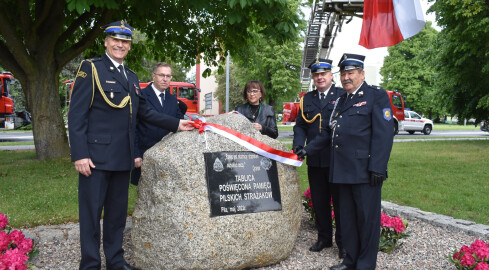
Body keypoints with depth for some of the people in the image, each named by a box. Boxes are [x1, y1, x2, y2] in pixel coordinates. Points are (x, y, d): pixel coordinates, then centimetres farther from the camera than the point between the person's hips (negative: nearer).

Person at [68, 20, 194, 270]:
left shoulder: (131, 77, 17)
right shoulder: (91, 69, -4)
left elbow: (144, 112, 21)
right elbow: (77, 114, -10)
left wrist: (176, 124, 13)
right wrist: (79, 155, -17)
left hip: (122, 157, 7)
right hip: (96, 155, -6)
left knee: (117, 211, 14)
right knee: (91, 212, 2)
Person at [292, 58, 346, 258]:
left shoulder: (343, 95, 1)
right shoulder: (307, 99, 13)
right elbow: (300, 126, 13)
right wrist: (298, 144, -5)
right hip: (315, 160, 4)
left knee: (340, 202, 5)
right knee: (319, 202, 12)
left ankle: (343, 241, 18)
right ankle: (324, 238, 27)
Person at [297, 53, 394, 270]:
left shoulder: (376, 96, -2)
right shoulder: (342, 100, 20)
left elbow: (384, 134, -10)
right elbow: (330, 131, 25)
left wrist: (377, 168, -17)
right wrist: (307, 150, 20)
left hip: (365, 170, -7)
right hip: (343, 170, 7)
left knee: (367, 218, 2)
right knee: (347, 218, 13)